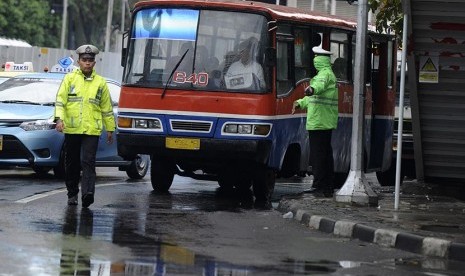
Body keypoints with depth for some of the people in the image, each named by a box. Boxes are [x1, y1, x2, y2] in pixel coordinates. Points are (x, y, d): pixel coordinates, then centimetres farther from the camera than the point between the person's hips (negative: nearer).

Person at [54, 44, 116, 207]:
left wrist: (110, 129, 15)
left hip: (92, 130, -1)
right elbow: (60, 100, 1)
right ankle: (72, 194, 20)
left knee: (88, 162, -13)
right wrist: (59, 118, -14)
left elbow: (107, 108, 15)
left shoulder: (100, 83, 10)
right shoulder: (70, 79, 7)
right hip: (71, 128, 1)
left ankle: (88, 193, -25)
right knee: (72, 164, 8)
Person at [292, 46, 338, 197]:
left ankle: (319, 187, -10)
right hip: (327, 123, 11)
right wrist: (301, 102, 42)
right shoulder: (330, 74, 23)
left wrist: (312, 89, -58)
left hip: (318, 122, -11)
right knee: (326, 155, 14)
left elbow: (320, 85, -38)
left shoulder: (324, 74, -11)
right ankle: (328, 187, 18)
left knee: (317, 156, -9)